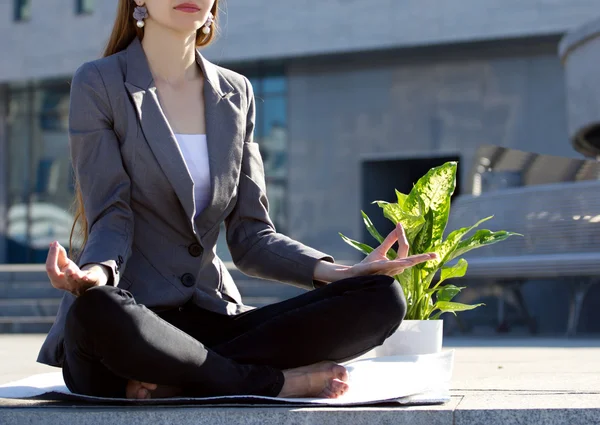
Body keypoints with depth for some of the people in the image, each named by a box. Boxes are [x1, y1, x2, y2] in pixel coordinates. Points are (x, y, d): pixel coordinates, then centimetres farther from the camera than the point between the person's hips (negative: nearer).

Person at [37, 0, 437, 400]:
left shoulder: (236, 93, 14)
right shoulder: (97, 84, 1)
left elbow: (251, 235, 8)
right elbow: (111, 221, -7)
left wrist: (336, 272, -10)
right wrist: (94, 273, -32)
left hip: (210, 318, 5)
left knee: (381, 297, -17)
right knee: (95, 311, -42)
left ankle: (174, 381, -22)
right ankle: (274, 381, -20)